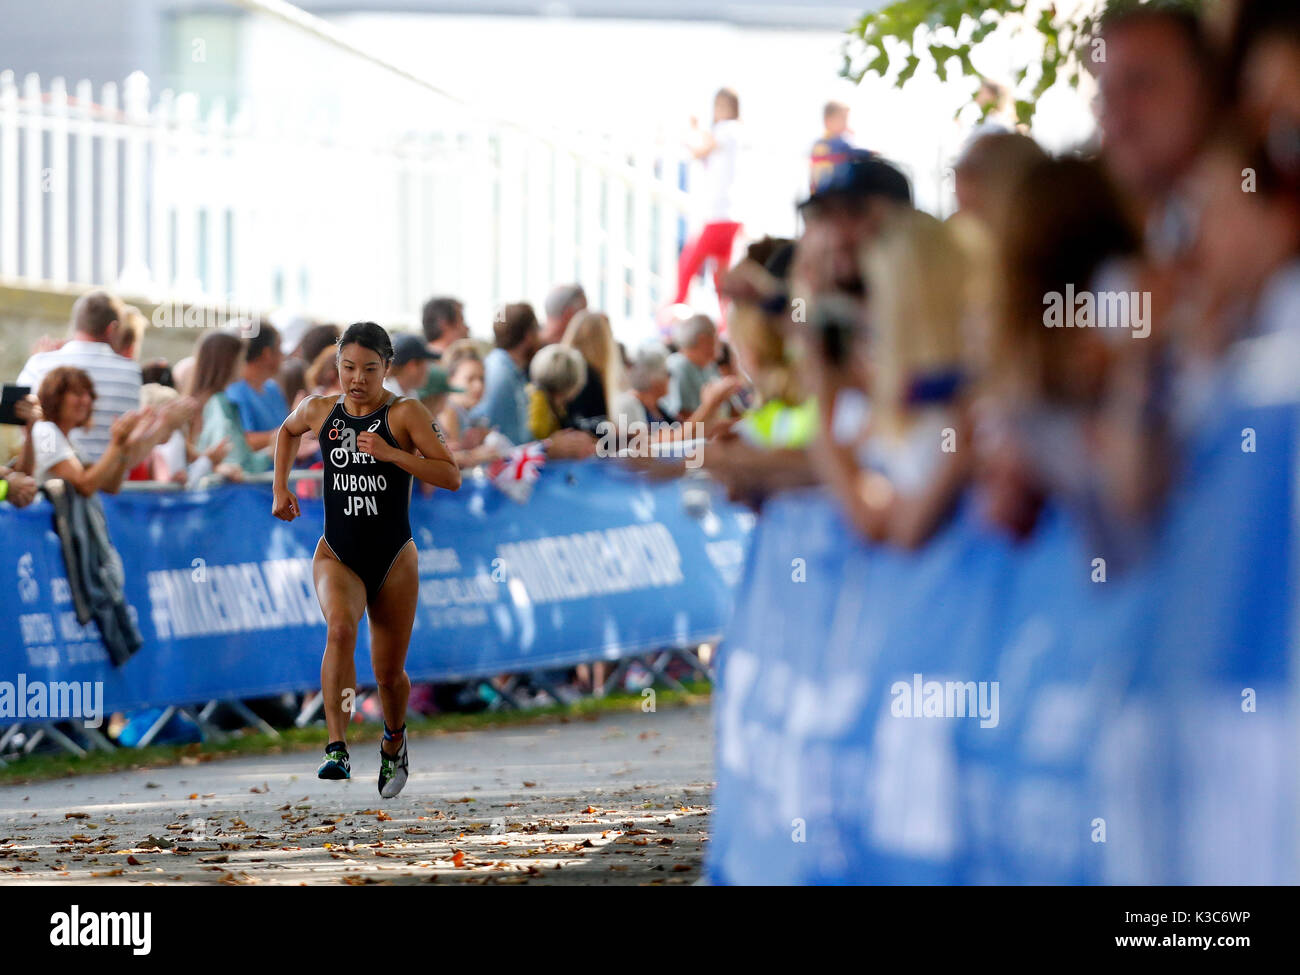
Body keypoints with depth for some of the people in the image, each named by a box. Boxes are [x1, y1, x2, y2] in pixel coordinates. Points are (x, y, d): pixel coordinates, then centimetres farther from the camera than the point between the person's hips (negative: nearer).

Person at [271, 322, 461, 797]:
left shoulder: (405, 414, -8)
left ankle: (394, 742, 43)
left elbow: (451, 476, -16)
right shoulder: (320, 410, 2)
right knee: (340, 630, -31)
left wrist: (391, 453, -25)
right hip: (337, 556, 1)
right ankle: (337, 750, -37)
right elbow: (287, 431, 27)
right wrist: (280, 489, 17)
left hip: (393, 560, -1)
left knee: (389, 673, 9)